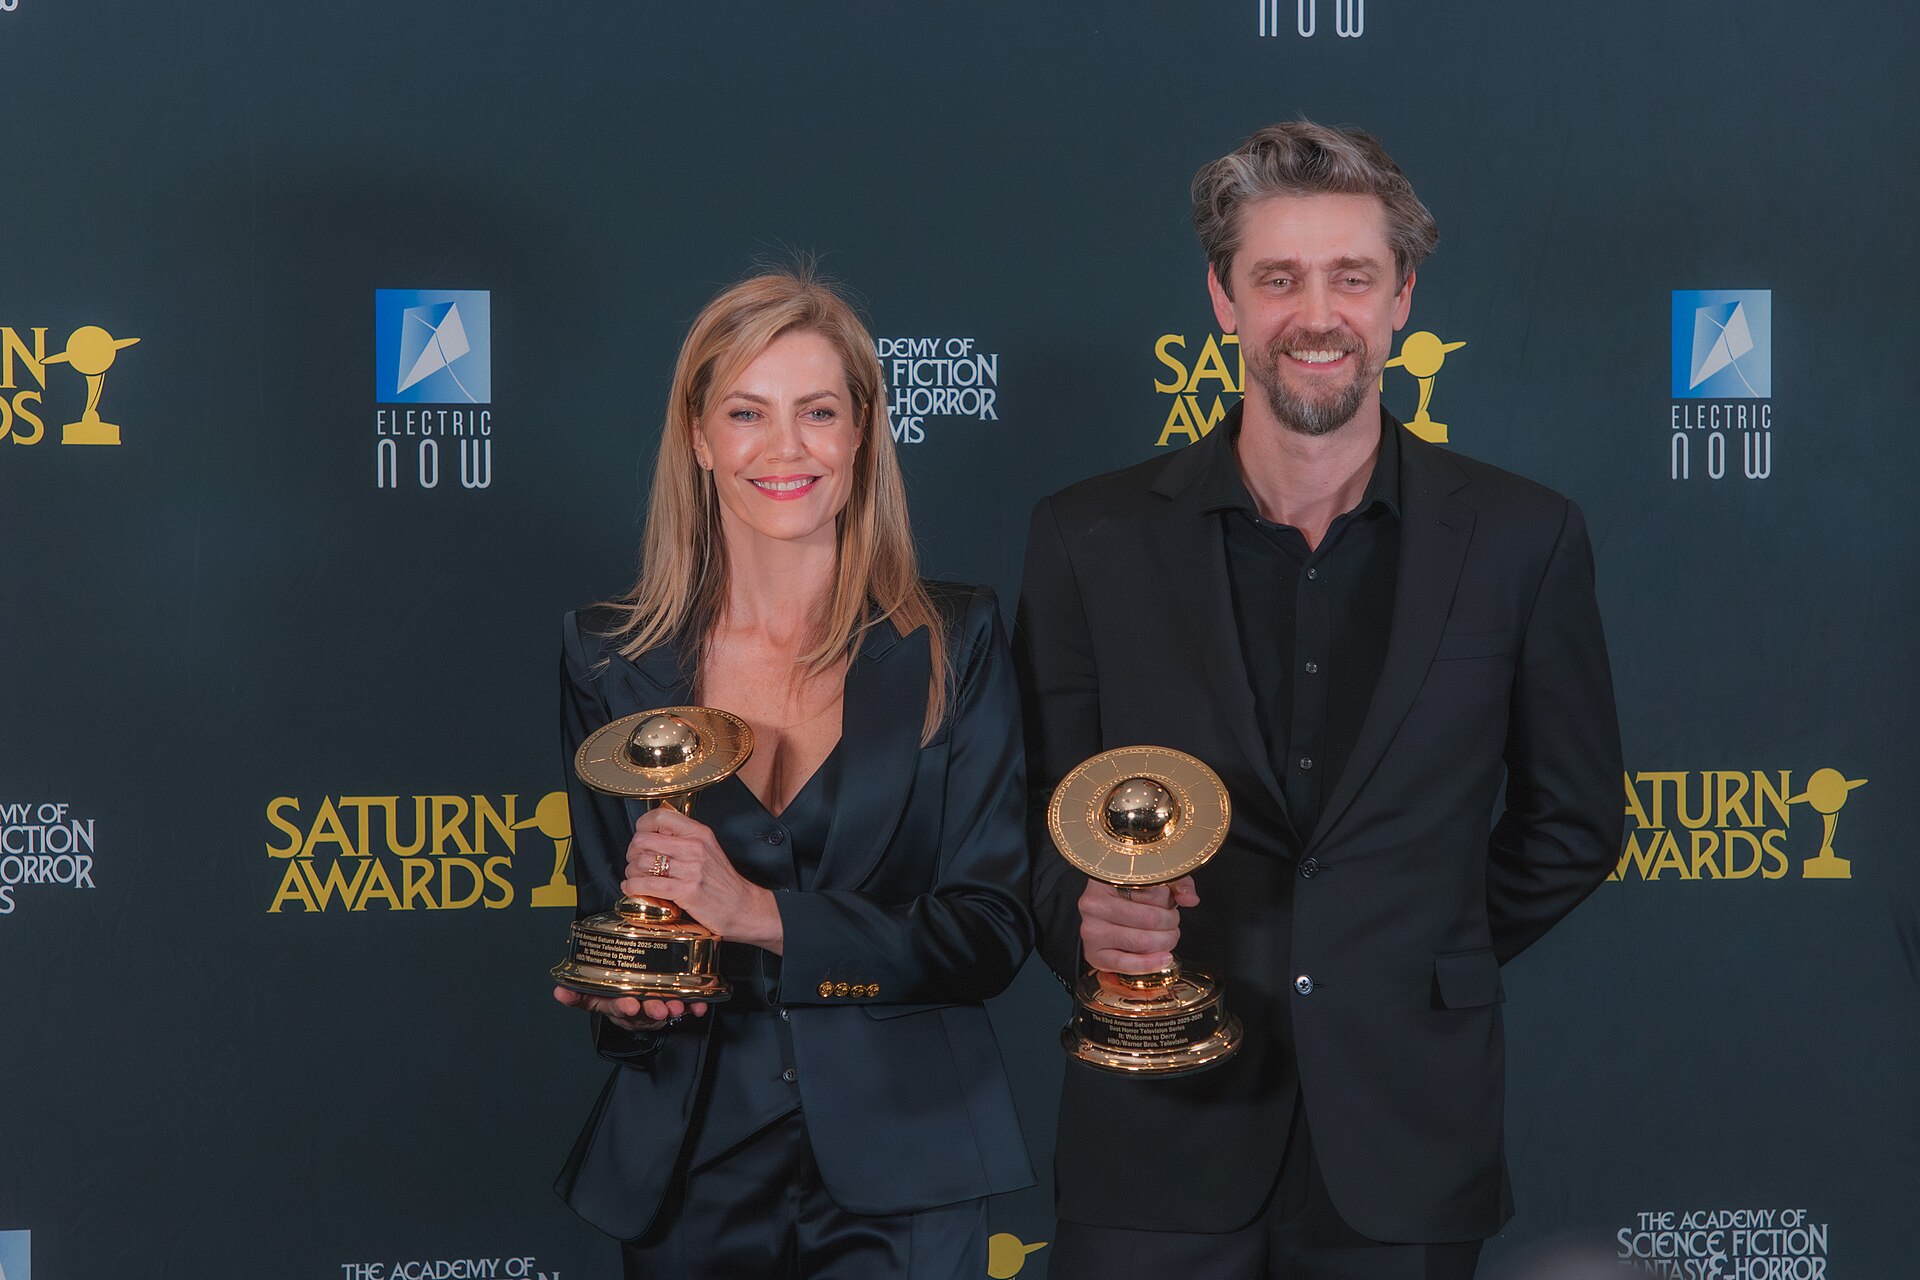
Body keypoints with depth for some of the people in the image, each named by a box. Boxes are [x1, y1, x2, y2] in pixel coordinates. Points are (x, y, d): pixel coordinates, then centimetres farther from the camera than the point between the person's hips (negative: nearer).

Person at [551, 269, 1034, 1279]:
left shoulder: (951, 645, -3)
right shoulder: (608, 659, 2)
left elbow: (990, 932, -8)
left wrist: (759, 915, -20)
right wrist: (624, 1000, -15)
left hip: (896, 1177, -1)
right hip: (689, 1181, 2)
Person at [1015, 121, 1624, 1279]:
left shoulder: (1521, 540, 2)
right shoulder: (1093, 539, 2)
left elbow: (1573, 823, 11)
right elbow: (1040, 814, 6)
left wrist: (1427, 967, 6)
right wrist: (1086, 921, -13)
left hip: (1403, 1146, 0)